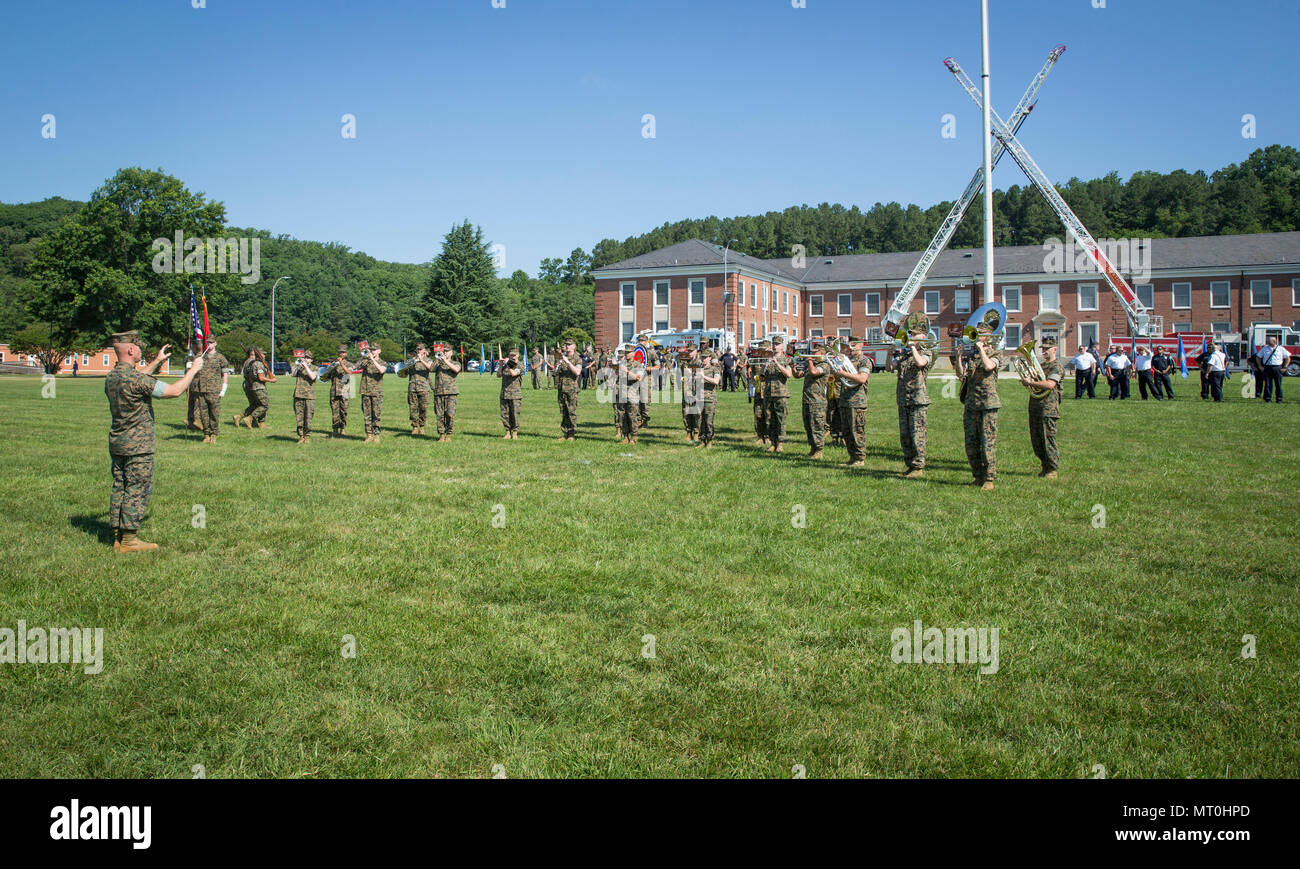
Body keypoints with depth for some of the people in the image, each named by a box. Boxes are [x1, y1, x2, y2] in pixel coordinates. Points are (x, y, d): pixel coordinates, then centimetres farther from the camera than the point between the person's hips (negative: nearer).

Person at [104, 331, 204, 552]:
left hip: (117, 443, 9)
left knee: (120, 488, 12)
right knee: (137, 491, -2)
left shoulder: (112, 376, 8)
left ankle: (118, 538, 16)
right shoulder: (135, 379, -20)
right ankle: (129, 540, 1)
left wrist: (156, 362, 36)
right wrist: (193, 369, -7)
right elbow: (174, 391, -19)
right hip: (138, 446, -9)